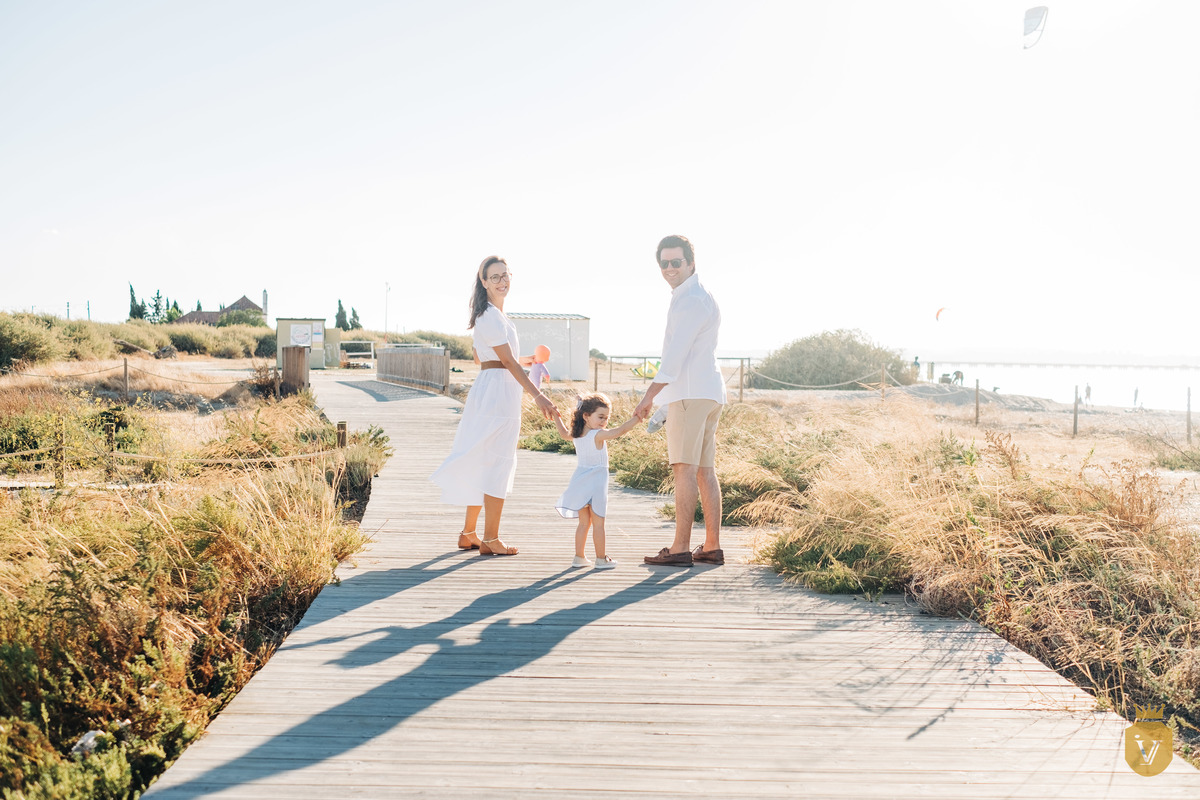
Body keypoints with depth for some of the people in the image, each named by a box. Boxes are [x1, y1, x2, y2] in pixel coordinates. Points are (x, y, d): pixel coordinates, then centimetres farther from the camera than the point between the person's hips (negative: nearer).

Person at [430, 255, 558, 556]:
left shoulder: (490, 314, 17)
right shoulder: (491, 316, -14)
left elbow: (477, 355, 26)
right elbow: (509, 361, -18)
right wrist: (538, 396, -21)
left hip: (487, 390, 10)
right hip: (498, 390, -10)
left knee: (484, 463, 13)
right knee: (498, 463, -5)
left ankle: (468, 534, 20)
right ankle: (490, 539, 2)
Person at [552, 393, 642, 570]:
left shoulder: (576, 434, 6)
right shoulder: (598, 435, -17)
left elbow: (564, 433, 28)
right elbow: (621, 430, -26)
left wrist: (556, 417, 41)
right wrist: (637, 418, -19)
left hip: (580, 483, 7)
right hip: (596, 484, -7)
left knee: (583, 522, 15)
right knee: (598, 523, 2)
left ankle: (579, 557, 19)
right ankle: (601, 559, 10)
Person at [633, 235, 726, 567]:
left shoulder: (692, 300, -10)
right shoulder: (698, 297, 23)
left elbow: (676, 355, -17)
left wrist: (649, 396, -16)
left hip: (691, 393, -10)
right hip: (708, 391, 10)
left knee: (685, 468, -10)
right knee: (705, 469, 8)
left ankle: (680, 548, -8)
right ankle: (712, 546, 10)